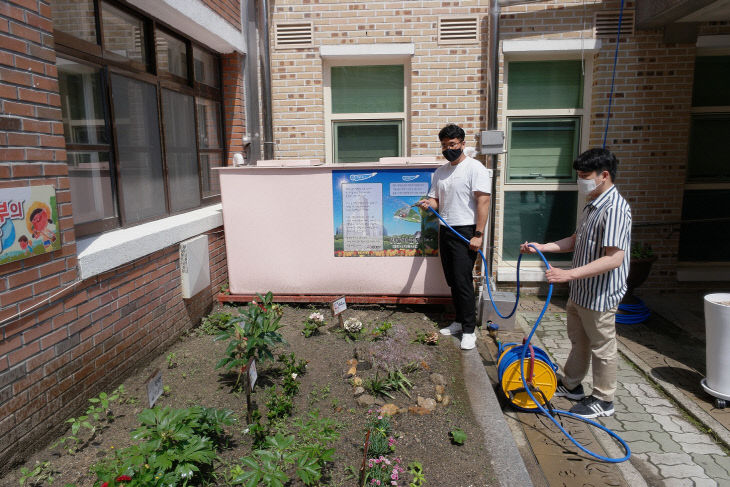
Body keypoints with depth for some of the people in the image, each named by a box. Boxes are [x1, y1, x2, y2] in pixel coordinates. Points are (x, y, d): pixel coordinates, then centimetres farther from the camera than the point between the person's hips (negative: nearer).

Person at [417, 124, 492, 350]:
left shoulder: (475, 168, -8)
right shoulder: (440, 172, 14)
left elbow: (483, 202, -14)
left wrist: (478, 234, -19)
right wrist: (428, 203, -6)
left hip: (466, 232, -7)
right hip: (445, 230, 7)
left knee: (463, 282, -7)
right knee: (452, 281, 12)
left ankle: (469, 330, 3)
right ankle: (459, 321, 25)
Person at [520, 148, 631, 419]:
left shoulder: (614, 209, -24)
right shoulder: (592, 205, 8)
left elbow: (614, 258, -31)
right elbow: (576, 241, 17)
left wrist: (569, 274, -35)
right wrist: (541, 247, 6)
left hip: (600, 295, -10)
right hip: (581, 291, 10)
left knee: (602, 347, 8)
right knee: (578, 339, 23)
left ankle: (603, 400, 25)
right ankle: (571, 385, 41)